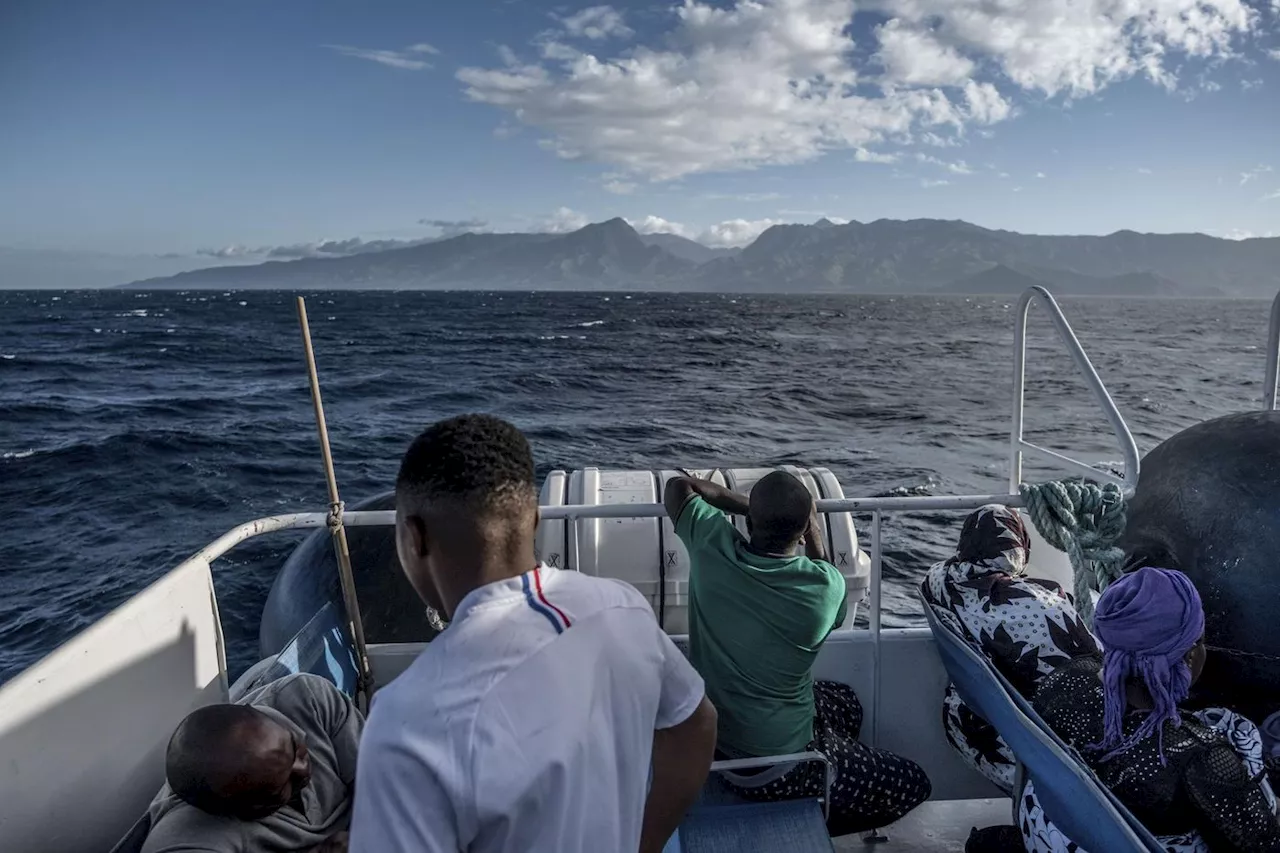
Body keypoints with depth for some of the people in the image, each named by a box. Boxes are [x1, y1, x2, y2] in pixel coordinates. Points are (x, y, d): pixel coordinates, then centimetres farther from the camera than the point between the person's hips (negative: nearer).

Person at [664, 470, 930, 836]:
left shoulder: (711, 545, -19)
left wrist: (749, 506, 4)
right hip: (772, 768, -5)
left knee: (846, 702, 27)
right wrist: (815, 538, 8)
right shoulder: (826, 585, -25)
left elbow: (677, 485, 2)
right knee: (912, 784, 14)